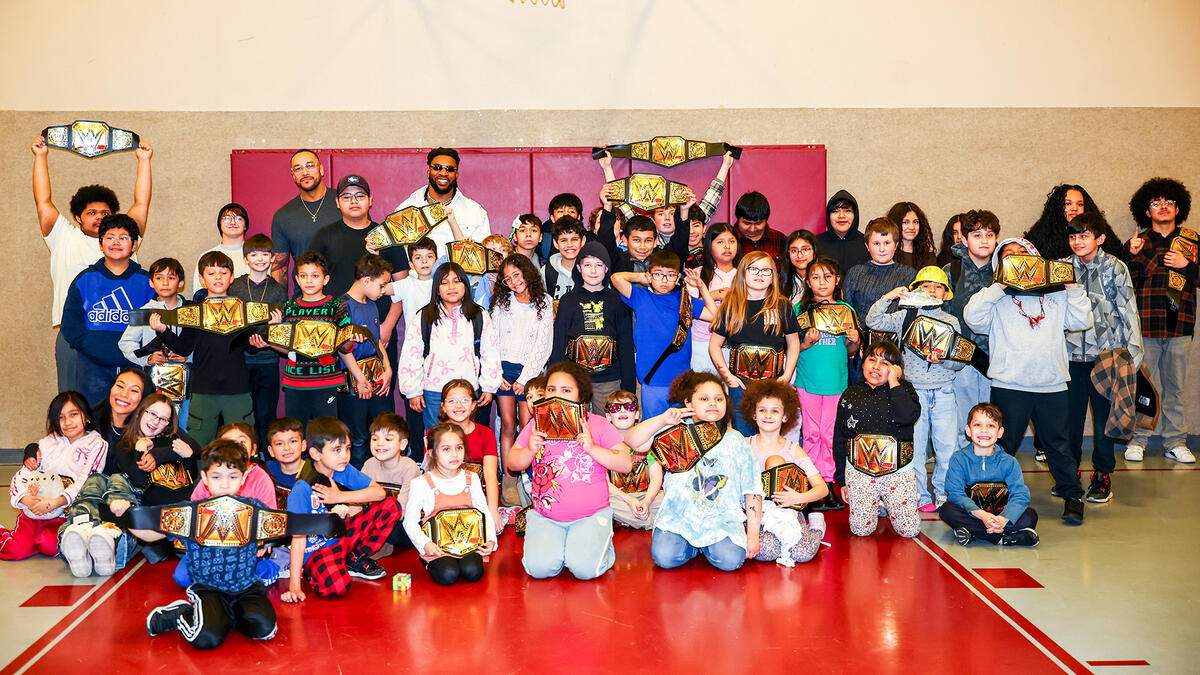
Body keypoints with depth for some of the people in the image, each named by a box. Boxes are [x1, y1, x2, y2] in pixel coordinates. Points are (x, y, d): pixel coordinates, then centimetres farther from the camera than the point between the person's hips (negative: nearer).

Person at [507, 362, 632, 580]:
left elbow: (626, 464, -5)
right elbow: (513, 463, 10)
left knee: (585, 568, -22)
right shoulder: (536, 425, 8)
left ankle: (600, 540, 11)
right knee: (540, 567, -21)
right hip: (545, 517, 2)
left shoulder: (598, 424, 1)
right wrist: (530, 450, -12)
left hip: (591, 515, -2)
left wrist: (592, 448, -18)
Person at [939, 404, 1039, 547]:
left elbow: (1020, 495, -12)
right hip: (971, 513, -1)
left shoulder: (1009, 462, -2)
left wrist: (1003, 519, -31)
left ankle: (972, 533, -26)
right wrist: (982, 515, -31)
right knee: (947, 510, -30)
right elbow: (956, 493, -15)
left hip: (1000, 514, 1)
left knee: (1030, 516, -23)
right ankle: (1003, 538, -29)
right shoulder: (959, 459, -4)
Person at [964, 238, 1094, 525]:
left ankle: (1072, 496, 20)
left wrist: (1073, 288, -1)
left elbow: (1082, 321, 7)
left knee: (1058, 443, 8)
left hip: (1052, 385, 2)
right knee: (1003, 445, 4)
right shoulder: (995, 297, 9)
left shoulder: (1055, 294, 16)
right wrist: (999, 287, -11)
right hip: (1008, 385, -2)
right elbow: (973, 318, -9)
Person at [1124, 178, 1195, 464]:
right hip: (1145, 323, -1)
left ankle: (1175, 442, 13)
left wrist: (1186, 265, -7)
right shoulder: (1139, 242, 9)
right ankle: (1137, 440, 7)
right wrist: (1133, 255, -11)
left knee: (1174, 385, 6)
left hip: (1179, 323, 2)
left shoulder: (1190, 240, 13)